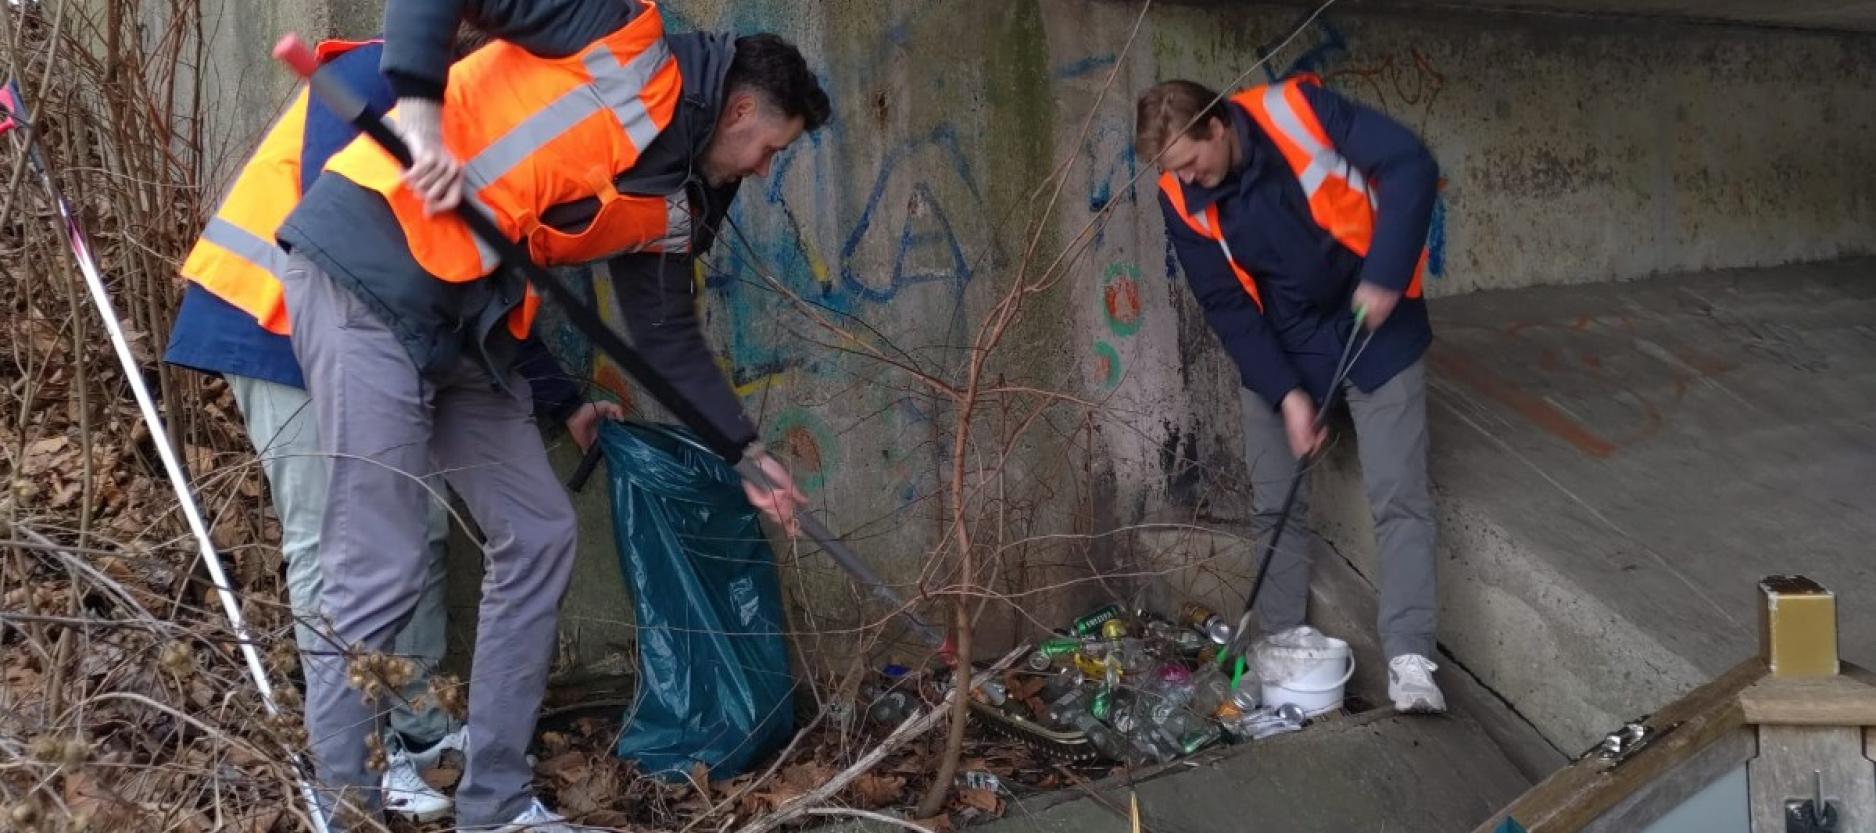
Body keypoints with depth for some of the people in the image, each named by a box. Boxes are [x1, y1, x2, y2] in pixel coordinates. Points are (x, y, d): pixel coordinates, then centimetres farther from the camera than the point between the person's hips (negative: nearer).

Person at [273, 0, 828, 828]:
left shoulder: (669, 204, 15)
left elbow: (671, 339, 23)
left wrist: (746, 451, 23)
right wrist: (418, 103, -23)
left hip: (463, 325, 9)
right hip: (369, 268, -9)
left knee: (538, 536, 10)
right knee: (378, 572, -10)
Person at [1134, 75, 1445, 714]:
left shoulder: (1298, 112, -22)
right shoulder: (1183, 202, -11)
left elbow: (1410, 165, -22)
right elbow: (1226, 306, -8)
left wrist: (1384, 276, -26)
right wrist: (1286, 393, -16)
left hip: (1376, 329, -3)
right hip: (1276, 351, 3)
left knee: (1399, 498, -9)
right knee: (1277, 508, 5)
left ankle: (1410, 660, -10)